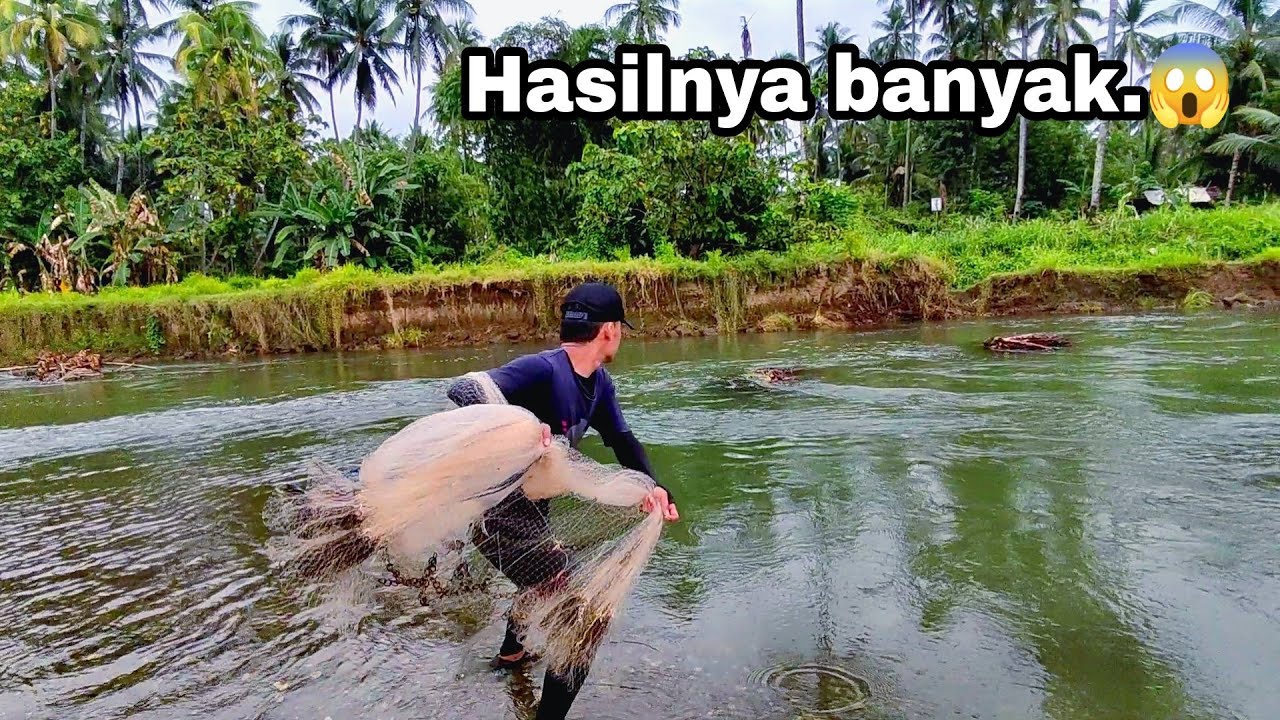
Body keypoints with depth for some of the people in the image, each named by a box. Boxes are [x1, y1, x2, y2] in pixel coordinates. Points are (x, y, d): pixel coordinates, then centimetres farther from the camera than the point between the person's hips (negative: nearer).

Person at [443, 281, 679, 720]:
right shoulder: (542, 369, -27)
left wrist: (654, 487, -13)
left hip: (530, 510, 10)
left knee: (544, 583, 38)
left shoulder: (599, 383, 1)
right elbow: (461, 390, -35)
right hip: (501, 516, -10)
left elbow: (622, 440, 4)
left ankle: (510, 652, 66)